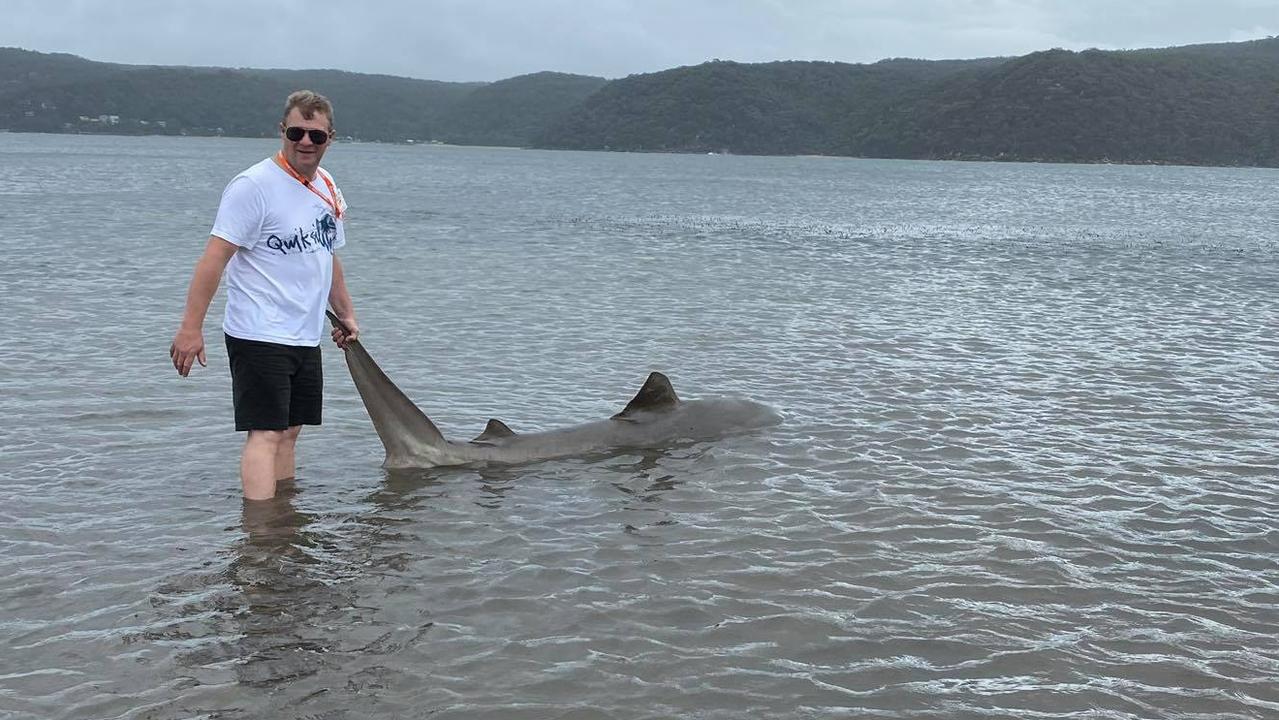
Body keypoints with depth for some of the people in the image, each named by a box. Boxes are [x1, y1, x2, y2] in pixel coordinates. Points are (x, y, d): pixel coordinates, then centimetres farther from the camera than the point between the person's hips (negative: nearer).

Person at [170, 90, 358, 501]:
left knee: (289, 431, 13)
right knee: (266, 433, -12)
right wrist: (191, 327, -24)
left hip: (305, 338, 8)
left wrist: (345, 314, 29)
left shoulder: (327, 188, 12)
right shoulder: (254, 185, -13)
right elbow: (215, 256, -18)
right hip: (260, 338, -8)